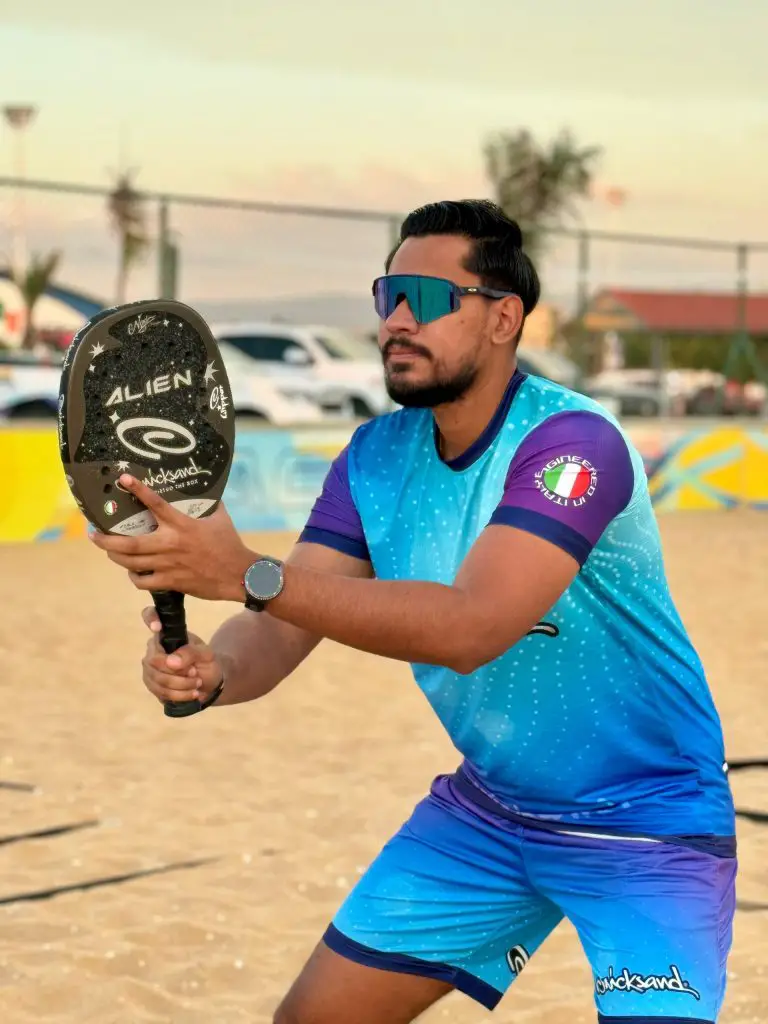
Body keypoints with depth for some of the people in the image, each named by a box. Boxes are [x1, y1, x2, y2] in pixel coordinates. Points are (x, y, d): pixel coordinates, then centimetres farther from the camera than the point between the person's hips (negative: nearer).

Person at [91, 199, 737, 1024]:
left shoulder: (573, 444, -25)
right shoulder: (377, 457, -3)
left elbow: (471, 628, -38)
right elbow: (283, 627, -10)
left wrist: (248, 575, -45)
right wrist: (214, 671, -35)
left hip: (648, 827, -6)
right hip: (487, 810, 6)